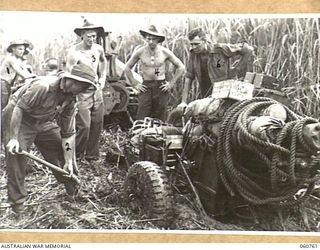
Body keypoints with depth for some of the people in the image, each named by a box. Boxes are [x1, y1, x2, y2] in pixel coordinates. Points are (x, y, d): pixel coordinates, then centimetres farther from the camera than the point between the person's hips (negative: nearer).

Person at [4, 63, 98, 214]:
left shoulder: (71, 100, -8)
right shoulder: (43, 86, -31)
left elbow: (68, 133, -4)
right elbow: (19, 108, -29)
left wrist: (68, 161, -6)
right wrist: (13, 138, -32)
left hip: (44, 122, 7)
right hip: (21, 119, -6)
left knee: (62, 150, 4)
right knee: (15, 154, -17)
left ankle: (74, 191, 23)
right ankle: (17, 203, -2)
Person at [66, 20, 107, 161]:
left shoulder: (98, 49, 4)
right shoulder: (74, 52, -16)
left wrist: (103, 77, 15)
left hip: (97, 91, 7)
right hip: (82, 93, -6)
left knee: (97, 125, 10)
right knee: (84, 127, -10)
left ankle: (92, 156, 25)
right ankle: (76, 157, 9)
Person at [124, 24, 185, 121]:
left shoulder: (164, 52, -1)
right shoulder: (140, 52, -1)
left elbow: (181, 68, 6)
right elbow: (127, 68, 10)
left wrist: (171, 83, 1)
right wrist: (134, 84, 3)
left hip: (161, 87, 0)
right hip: (146, 87, 0)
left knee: (160, 119, 3)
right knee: (142, 119, -6)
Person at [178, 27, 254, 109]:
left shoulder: (220, 49, -15)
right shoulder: (194, 54, -1)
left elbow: (248, 49, -10)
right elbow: (188, 78, 0)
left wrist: (237, 69, -7)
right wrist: (183, 102, -6)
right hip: (206, 97, 4)